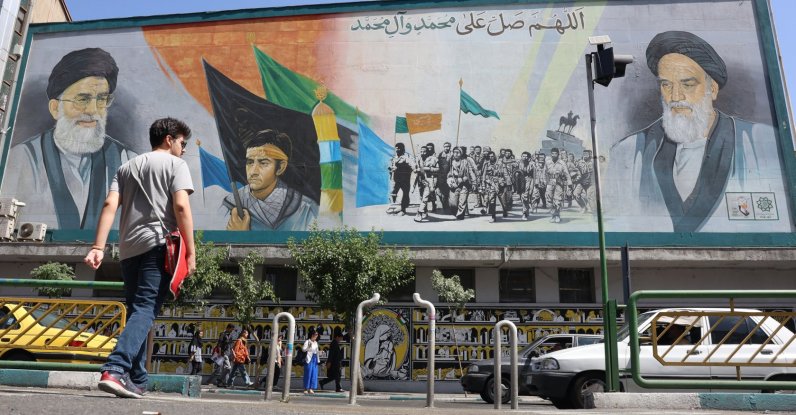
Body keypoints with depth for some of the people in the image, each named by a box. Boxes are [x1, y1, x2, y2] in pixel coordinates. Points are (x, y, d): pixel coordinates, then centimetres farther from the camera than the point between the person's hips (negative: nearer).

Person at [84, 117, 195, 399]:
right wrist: (190, 252, -8)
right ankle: (115, 370, -25)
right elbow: (181, 207, -9)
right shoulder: (175, 164, 5)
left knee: (136, 310, 12)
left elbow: (110, 205, 9)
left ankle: (136, 380, 13)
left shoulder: (127, 167, 22)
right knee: (145, 310, -10)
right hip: (158, 244, -6)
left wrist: (98, 247, 2)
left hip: (129, 249, 6)